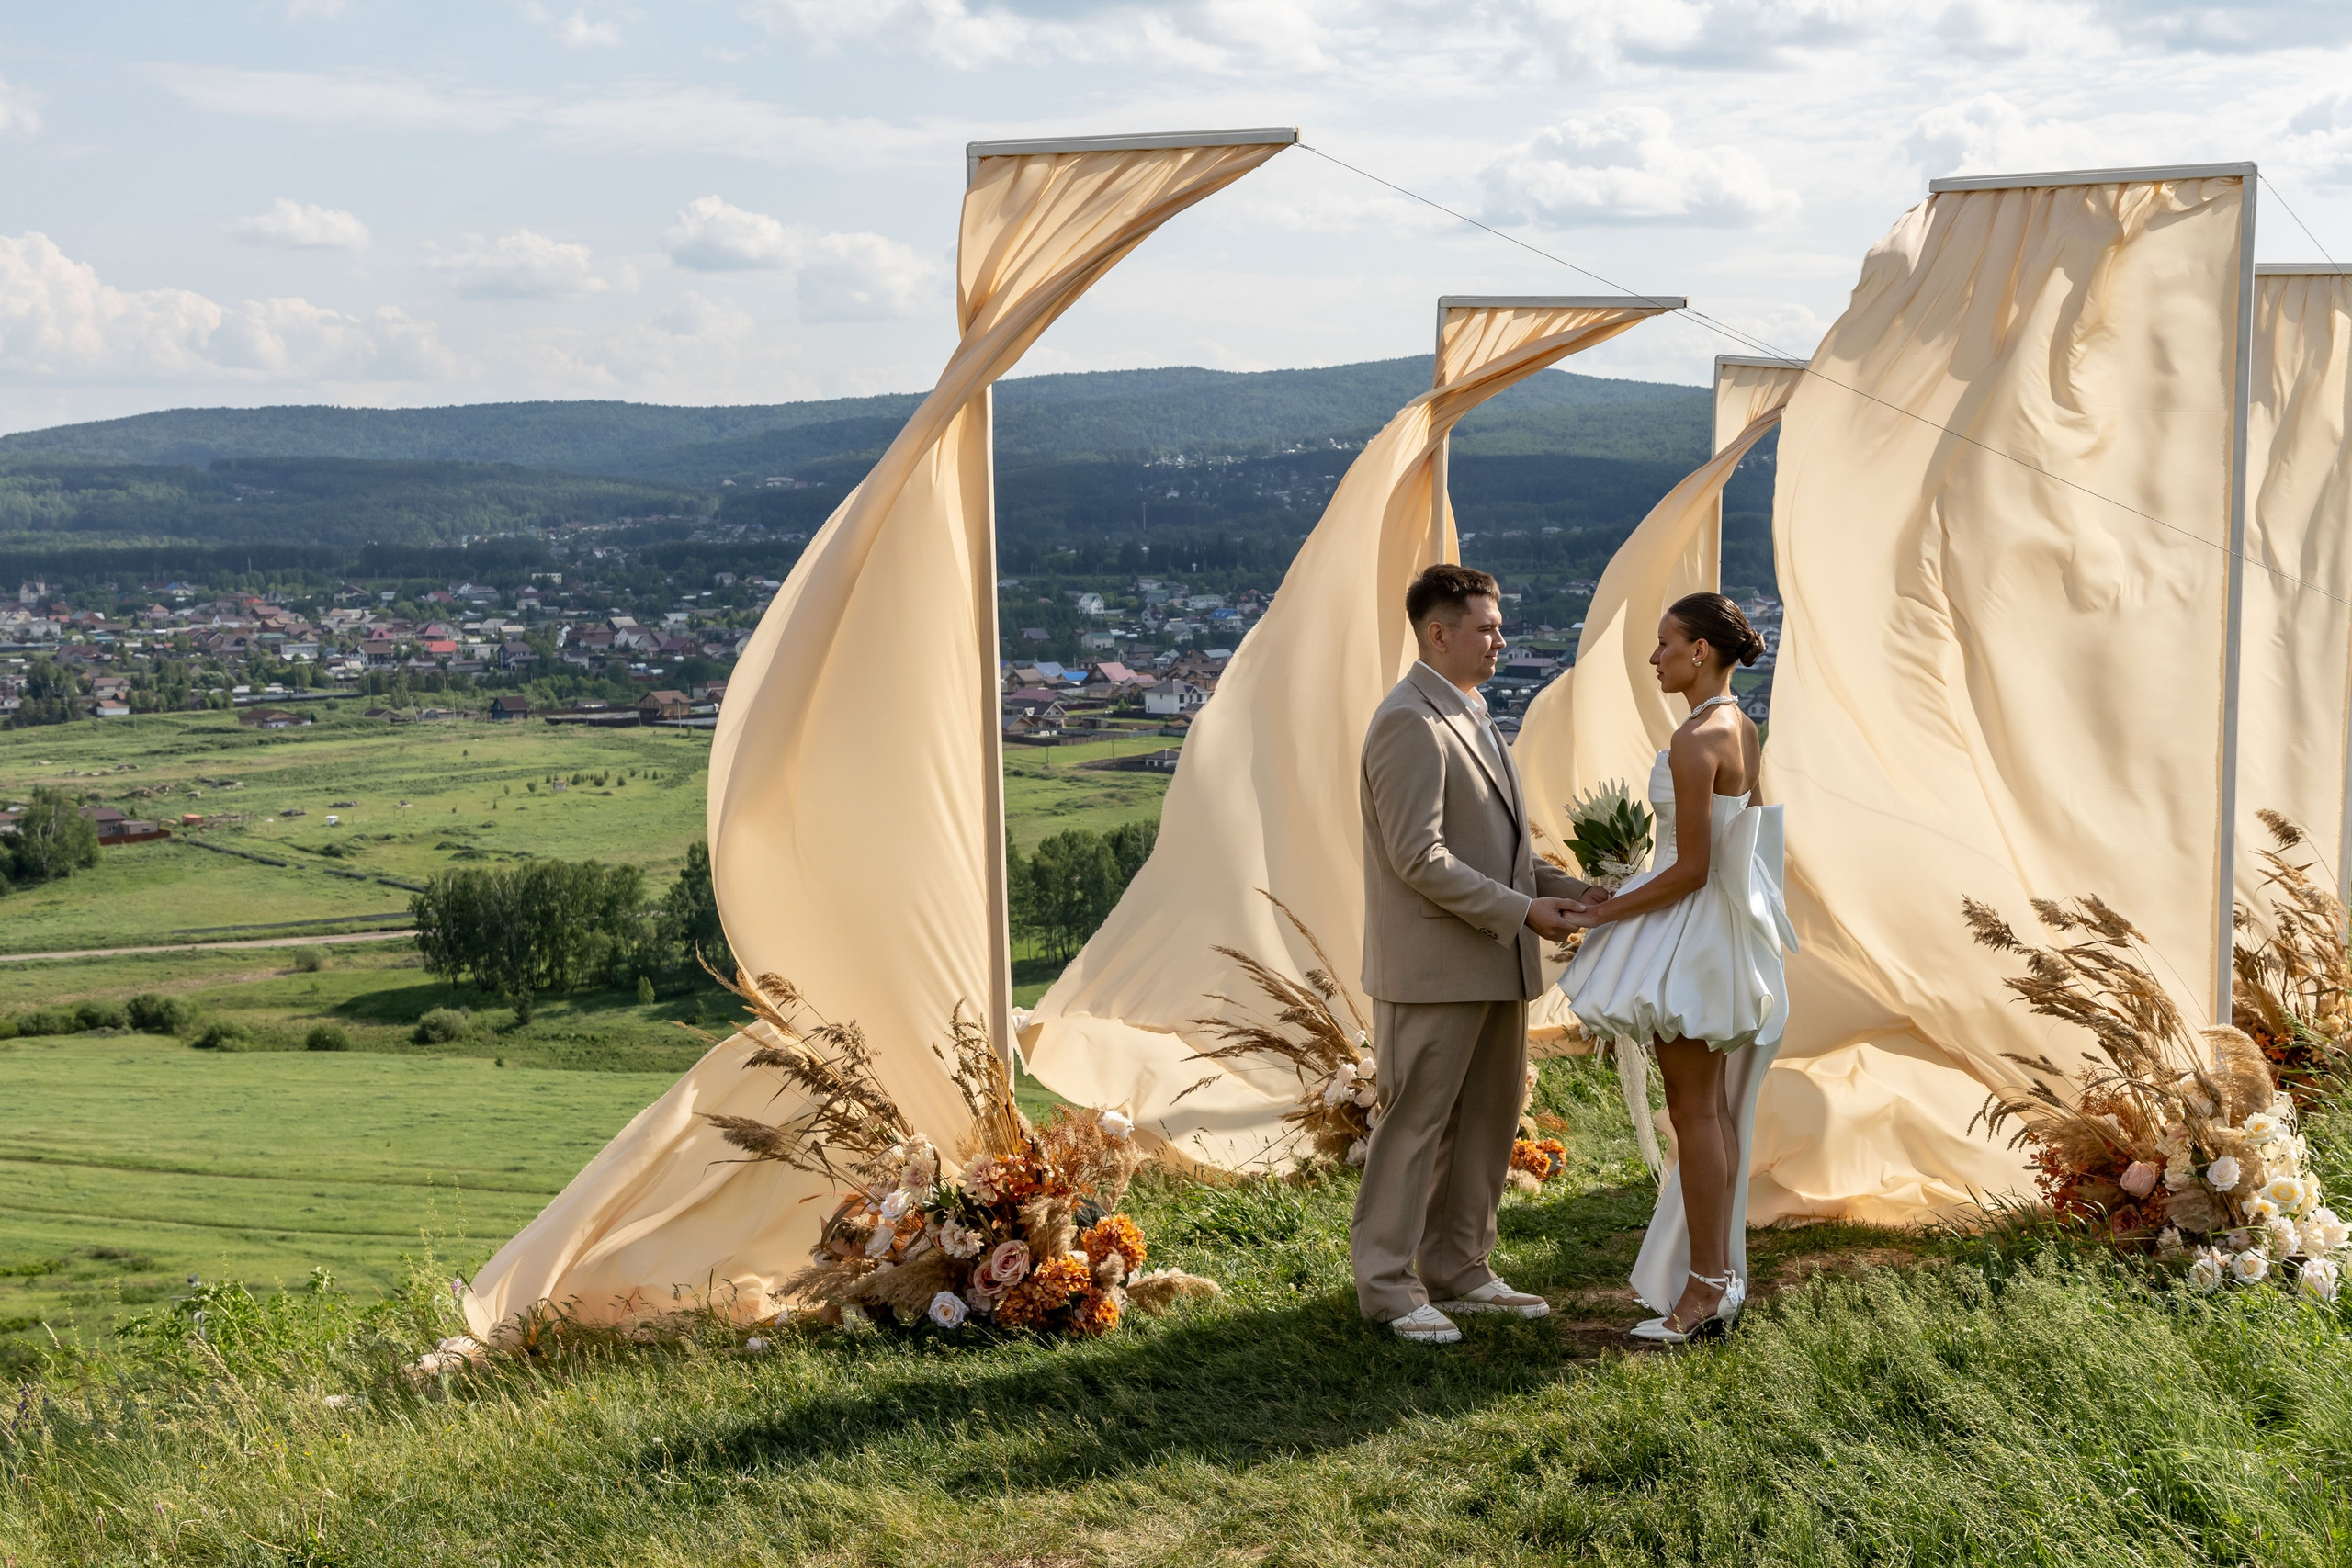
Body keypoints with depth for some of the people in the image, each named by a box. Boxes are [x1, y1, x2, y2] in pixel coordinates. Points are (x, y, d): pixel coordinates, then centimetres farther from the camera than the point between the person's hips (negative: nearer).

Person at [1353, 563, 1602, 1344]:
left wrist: (1571, 890, 9)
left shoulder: (1470, 717, 17)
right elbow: (1419, 857, -22)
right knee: (1415, 1125, -1)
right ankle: (1386, 1284, 10)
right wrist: (1521, 911, -18)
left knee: (1487, 1123, 14)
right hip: (1434, 967, -10)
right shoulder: (1410, 723, -16)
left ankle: (1458, 1271, 25)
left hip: (1493, 964, 10)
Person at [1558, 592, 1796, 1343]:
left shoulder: (1694, 742, -20)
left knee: (1695, 1110, -2)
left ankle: (1704, 1289, 5)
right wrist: (1624, 900, 16)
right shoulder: (1743, 732, 9)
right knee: (1713, 1108, 13)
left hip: (1692, 933, -10)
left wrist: (1606, 912, -11)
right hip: (1729, 926, 10)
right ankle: (1718, 1278, 20)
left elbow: (1692, 868, -22)